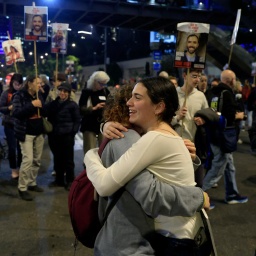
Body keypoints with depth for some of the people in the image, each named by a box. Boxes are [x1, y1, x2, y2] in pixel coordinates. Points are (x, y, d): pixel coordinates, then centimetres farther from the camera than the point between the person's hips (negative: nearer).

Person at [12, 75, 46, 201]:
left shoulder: (39, 95, 10)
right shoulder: (19, 95, -8)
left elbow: (44, 112, 18)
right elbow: (16, 113, -19)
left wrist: (41, 107, -4)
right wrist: (32, 105, -24)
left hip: (38, 132, 6)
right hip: (26, 133, -6)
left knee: (37, 160, 7)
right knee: (28, 159, -11)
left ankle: (32, 183, 22)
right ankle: (22, 188, 0)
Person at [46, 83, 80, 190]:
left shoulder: (72, 105, -4)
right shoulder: (52, 104, 9)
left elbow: (77, 121, -3)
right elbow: (49, 118, 16)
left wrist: (73, 132, -9)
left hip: (67, 135, -5)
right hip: (54, 136, 5)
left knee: (68, 159, 2)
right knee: (57, 158, 12)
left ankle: (69, 181, 12)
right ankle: (59, 179, 24)